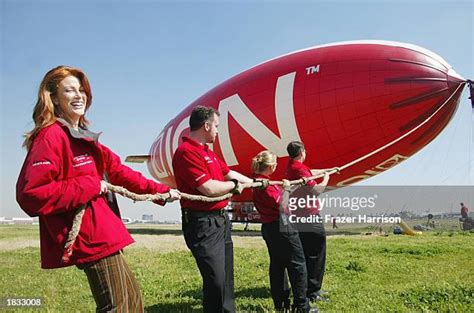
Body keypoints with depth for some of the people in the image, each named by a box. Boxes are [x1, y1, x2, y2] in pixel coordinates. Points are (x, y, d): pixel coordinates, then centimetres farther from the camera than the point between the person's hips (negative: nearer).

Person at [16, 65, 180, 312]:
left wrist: (162, 191, 12)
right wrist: (90, 187, -20)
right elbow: (31, 193, -24)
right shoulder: (51, 136, -14)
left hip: (103, 235, 10)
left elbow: (118, 171, 15)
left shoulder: (84, 138, 14)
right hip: (91, 238, -10)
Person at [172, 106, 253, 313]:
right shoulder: (186, 152, -18)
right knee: (216, 280, -7)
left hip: (220, 220, 10)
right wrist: (234, 185, -6)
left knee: (226, 278, 19)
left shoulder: (208, 152, 14)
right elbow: (209, 188, -24)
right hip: (203, 224, -10)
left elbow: (229, 172, 22)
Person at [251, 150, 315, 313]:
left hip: (268, 227, 10)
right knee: (297, 264, 0)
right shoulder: (265, 184, -22)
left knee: (277, 264, 16)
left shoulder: (257, 181, 7)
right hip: (281, 226, -10)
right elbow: (281, 204, -23)